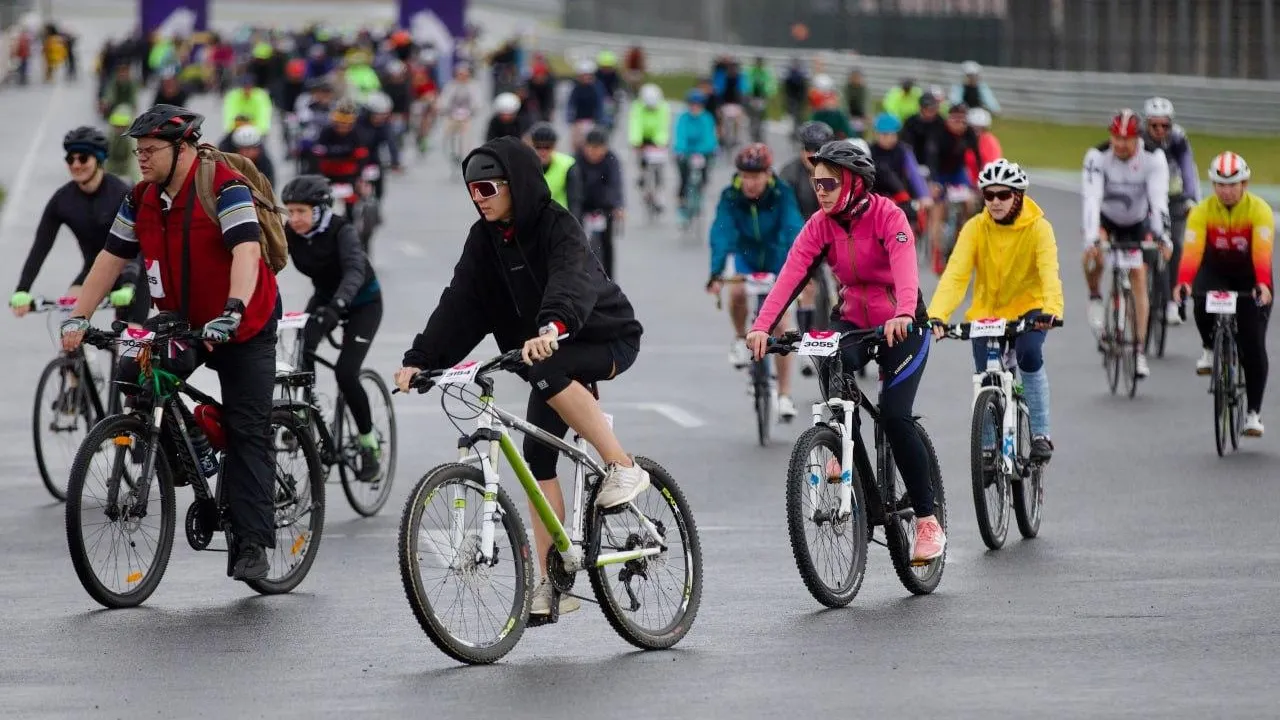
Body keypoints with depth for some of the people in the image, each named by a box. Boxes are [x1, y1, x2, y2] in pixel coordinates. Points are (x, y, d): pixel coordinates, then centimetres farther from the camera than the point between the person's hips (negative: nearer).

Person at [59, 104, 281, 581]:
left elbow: (246, 251, -33)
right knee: (132, 378, -16)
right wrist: (78, 318, -7)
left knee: (247, 433, -8)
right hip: (182, 322, 6)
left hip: (244, 326, -6)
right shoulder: (141, 200, -1)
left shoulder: (224, 188, -22)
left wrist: (231, 313, -46)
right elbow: (111, 259, 2)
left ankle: (252, 546, -9)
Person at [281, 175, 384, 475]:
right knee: (302, 355, -23)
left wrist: (337, 305, -63)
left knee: (345, 372, -18)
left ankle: (368, 442, 0)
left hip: (362, 303, -5)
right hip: (324, 298, 5)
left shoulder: (341, 231, -29)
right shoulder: (289, 234, -14)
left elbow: (355, 270, -45)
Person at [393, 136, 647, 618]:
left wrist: (552, 327, -60)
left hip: (606, 339, -7)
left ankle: (623, 468, -26)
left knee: (547, 371, -36)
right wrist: (420, 360, -20)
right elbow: (459, 304, -8)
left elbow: (572, 280, -40)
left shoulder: (556, 225, -21)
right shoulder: (485, 239, -1)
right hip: (549, 355, 7)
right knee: (538, 457, -4)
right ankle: (553, 582, -1)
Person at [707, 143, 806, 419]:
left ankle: (784, 395, -3)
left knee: (780, 323, -9)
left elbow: (793, 231, -35)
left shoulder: (782, 194, -26)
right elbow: (722, 233, -33)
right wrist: (716, 274, -47)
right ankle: (741, 339, 1)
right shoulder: (730, 197, -23)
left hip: (776, 259, -1)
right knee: (737, 292, -31)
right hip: (746, 256, 1)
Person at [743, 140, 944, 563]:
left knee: (894, 415, -18)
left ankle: (927, 520, -5)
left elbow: (905, 268, -35)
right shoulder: (820, 226, -6)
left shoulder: (887, 216, -18)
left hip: (902, 327, -3)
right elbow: (790, 275, -20)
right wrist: (762, 326, -35)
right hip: (854, 321, 3)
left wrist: (903, 314, -55)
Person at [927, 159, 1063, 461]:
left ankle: (1041, 434, -16)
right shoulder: (975, 228, -13)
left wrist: (1052, 310, -51)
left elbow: (1049, 273, -30)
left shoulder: (1038, 228, -16)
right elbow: (955, 274, -23)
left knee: (1030, 354, -29)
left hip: (1028, 309, -2)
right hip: (986, 311, 2)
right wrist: (935, 315, -40)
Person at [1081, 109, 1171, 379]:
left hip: (1136, 223, 1)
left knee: (1139, 279, -8)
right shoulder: (1097, 157, -28)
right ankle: (1095, 299, -2)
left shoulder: (1153, 158, -26)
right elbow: (1092, 198, -36)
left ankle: (1140, 350, -3)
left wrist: (1163, 237, -45)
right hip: (1105, 217, -1)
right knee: (1093, 255, -33)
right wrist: (1091, 238, -48)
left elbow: (1159, 200, -32)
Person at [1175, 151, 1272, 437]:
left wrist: (1263, 284, -54)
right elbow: (1192, 249, -33)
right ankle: (1209, 348, 0)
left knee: (1254, 346, -9)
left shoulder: (1259, 210, -23)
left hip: (1250, 276, -1)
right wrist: (1183, 282, -50)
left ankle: (1253, 412, 3)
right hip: (1216, 271, 1)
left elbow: (1262, 251, -37)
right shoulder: (1202, 212, -20)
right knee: (1203, 306, -33)